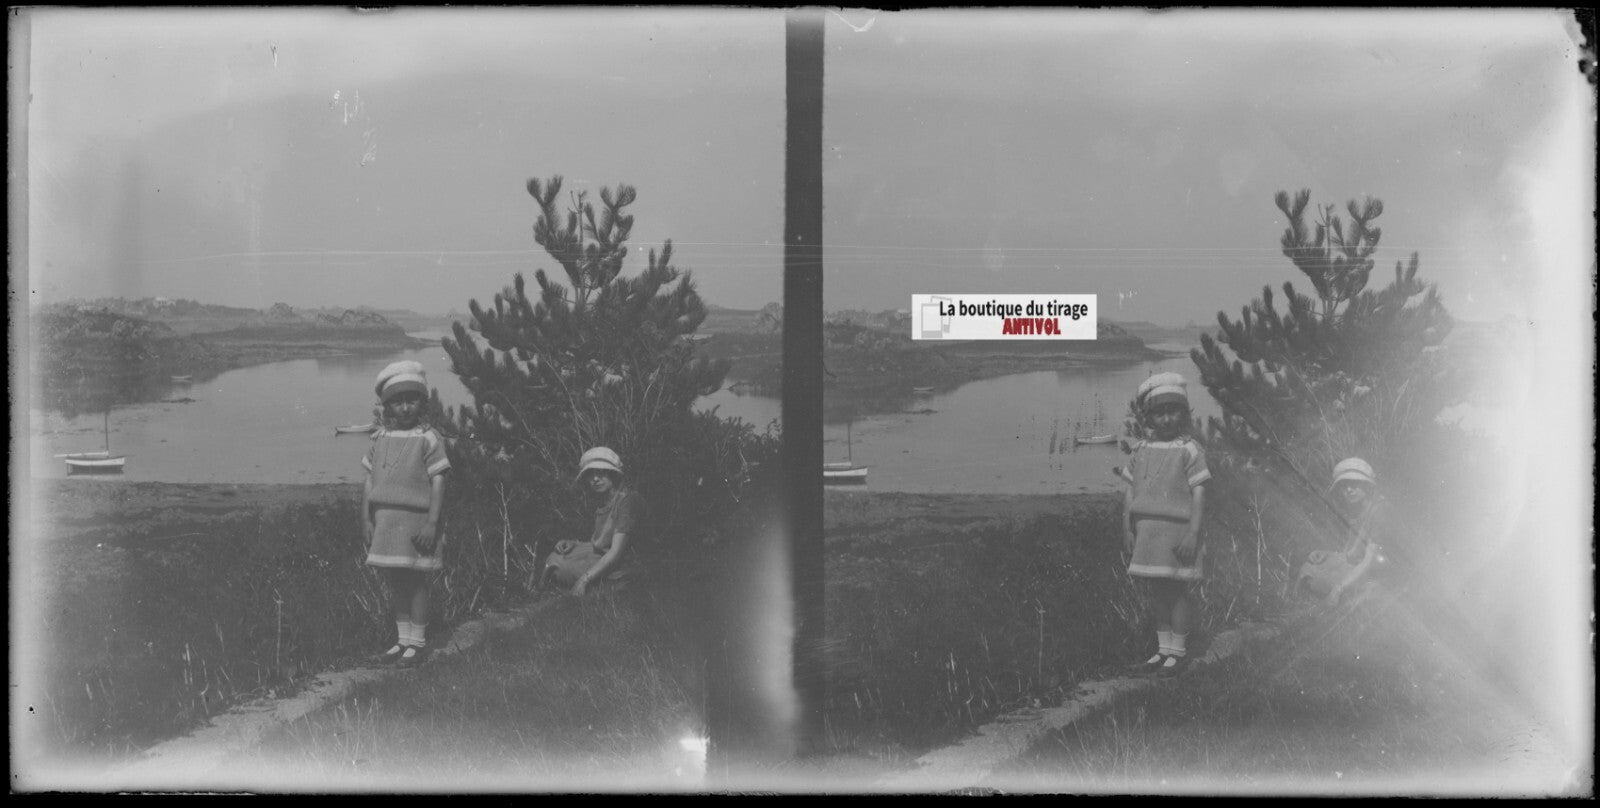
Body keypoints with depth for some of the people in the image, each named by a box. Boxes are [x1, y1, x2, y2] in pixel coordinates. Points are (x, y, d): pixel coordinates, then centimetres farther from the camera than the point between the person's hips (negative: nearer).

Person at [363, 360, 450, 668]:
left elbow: (438, 482, -8)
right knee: (393, 581, 10)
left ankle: (417, 642, 10)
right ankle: (403, 640, 22)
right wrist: (366, 520, 6)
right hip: (384, 519, 5)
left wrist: (432, 523, -14)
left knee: (417, 581, 0)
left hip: (415, 519, -5)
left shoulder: (428, 439, -6)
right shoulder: (379, 439, 9)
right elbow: (369, 482, 12)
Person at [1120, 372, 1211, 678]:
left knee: (1177, 590, 0)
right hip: (1146, 529, 5)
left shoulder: (1188, 450, -5)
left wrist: (1193, 534, -14)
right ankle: (1164, 649, 21)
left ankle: (1179, 651, 10)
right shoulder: (1140, 451, 10)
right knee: (1155, 590, 10)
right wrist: (1127, 529, 6)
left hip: (1176, 528, -5)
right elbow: (1130, 492, 12)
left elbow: (1199, 493, -8)